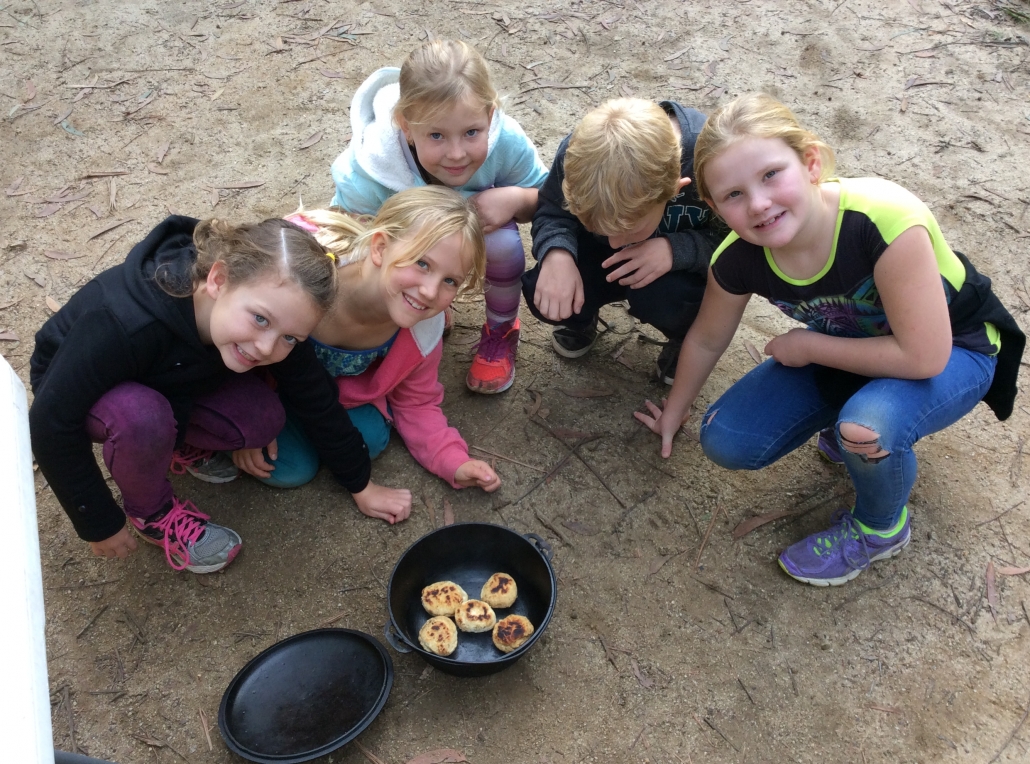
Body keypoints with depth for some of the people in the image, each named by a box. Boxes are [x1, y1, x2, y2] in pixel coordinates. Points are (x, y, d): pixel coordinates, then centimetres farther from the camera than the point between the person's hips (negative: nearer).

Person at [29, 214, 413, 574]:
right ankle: (151, 512, -6)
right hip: (77, 390, -4)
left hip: (169, 382, 4)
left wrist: (361, 486, -2)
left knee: (263, 419, -20)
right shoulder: (125, 323, -42)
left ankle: (179, 444, 9)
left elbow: (316, 400, -12)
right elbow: (51, 424, -31)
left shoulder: (275, 319, -26)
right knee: (142, 417, -37)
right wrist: (98, 522, -20)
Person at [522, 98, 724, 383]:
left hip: (681, 265, -2)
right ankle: (582, 321, 16)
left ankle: (686, 339, 5)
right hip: (604, 260, 2)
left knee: (665, 296, -34)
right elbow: (551, 212, -12)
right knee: (544, 295, -23)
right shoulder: (580, 152, -29)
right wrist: (556, 253, -35)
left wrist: (677, 250, -40)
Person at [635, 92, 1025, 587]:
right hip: (847, 349, 5)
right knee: (726, 443, -7)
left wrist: (807, 346, -23)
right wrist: (675, 411, 13)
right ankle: (849, 421, 16)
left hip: (954, 348, -4)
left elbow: (924, 356, -32)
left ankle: (881, 529, -1)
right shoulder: (737, 260, -23)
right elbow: (707, 340, -2)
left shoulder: (884, 222, -39)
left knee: (868, 424, -36)